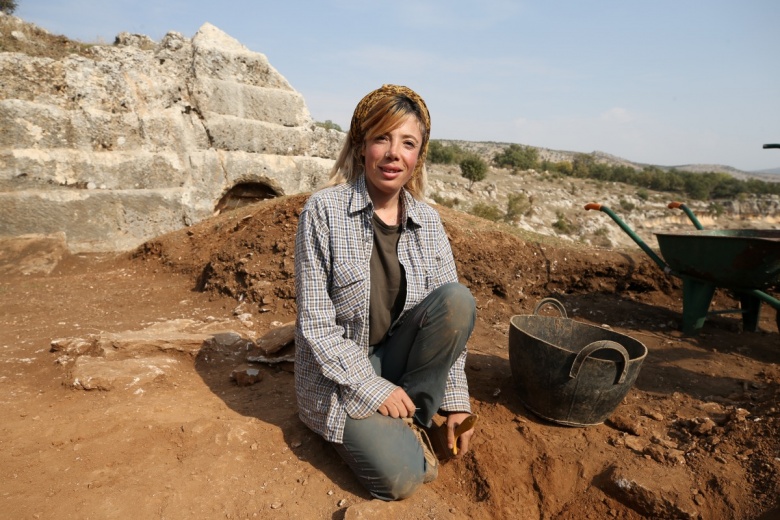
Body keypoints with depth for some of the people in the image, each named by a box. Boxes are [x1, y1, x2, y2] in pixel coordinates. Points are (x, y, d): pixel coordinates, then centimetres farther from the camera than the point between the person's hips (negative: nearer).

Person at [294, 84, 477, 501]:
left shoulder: (427, 221, -4)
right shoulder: (324, 211, -16)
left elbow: (450, 314, -1)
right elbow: (315, 323, -15)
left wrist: (456, 401, -4)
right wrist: (372, 388, -16)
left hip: (398, 360, 4)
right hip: (338, 376, -4)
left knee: (459, 299, -21)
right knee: (400, 477, -23)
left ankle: (410, 419, -7)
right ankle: (386, 434, 11)